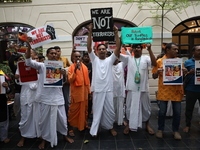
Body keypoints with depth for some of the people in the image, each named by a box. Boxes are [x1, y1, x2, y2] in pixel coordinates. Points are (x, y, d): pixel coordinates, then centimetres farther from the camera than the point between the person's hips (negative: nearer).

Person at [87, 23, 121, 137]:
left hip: (108, 90, 1)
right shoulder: (94, 59, 6)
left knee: (110, 111, 10)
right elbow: (89, 47, -4)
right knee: (97, 110, 8)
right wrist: (90, 32, -12)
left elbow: (118, 48, -4)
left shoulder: (110, 60, 6)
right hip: (97, 90, 0)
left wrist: (116, 33, -11)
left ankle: (110, 127, 31)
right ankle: (94, 130, 18)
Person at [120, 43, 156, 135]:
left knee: (145, 107, 14)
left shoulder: (146, 58, 1)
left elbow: (154, 63, -16)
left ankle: (147, 125, 34)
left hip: (143, 88, 0)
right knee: (130, 107, 11)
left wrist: (149, 50, -21)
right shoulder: (128, 58, 4)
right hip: (131, 88, 0)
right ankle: (129, 124, 29)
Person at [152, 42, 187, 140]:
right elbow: (154, 77, 3)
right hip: (164, 91, -2)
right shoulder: (160, 61, 0)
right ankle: (160, 130, 25)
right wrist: (157, 72, -18)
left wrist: (184, 71, -6)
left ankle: (175, 130, 27)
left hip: (176, 91, 3)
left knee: (177, 112, 8)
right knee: (162, 111, 6)